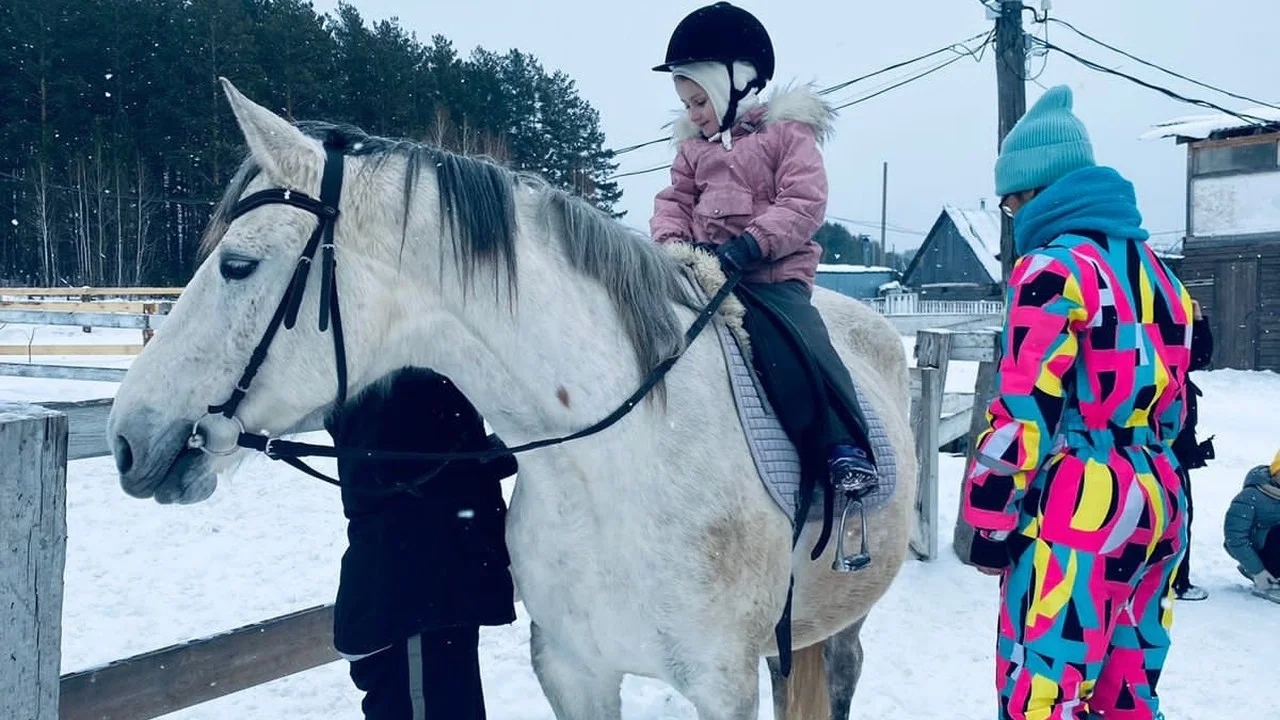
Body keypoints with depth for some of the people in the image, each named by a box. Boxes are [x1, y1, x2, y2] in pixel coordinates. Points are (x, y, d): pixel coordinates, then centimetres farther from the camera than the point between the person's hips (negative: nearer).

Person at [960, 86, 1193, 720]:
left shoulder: (1052, 266, -10)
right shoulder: (1152, 267, 16)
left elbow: (1024, 410, -15)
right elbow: (1171, 396, 19)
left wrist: (992, 524, -9)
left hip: (1080, 509, -9)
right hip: (1159, 500, 9)